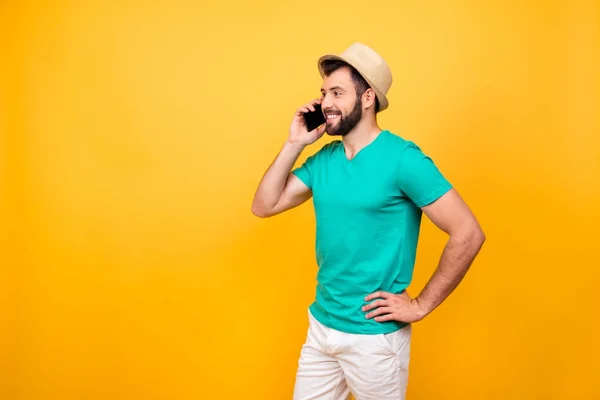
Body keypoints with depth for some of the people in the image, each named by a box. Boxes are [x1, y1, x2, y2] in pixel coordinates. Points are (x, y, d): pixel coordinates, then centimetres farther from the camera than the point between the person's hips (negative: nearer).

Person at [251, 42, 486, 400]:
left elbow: (468, 234, -18)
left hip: (373, 334, -6)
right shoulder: (324, 158, 3)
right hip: (321, 324, 6)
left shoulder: (401, 158, -17)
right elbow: (264, 206, 2)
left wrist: (421, 305, -14)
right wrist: (295, 144, -5)